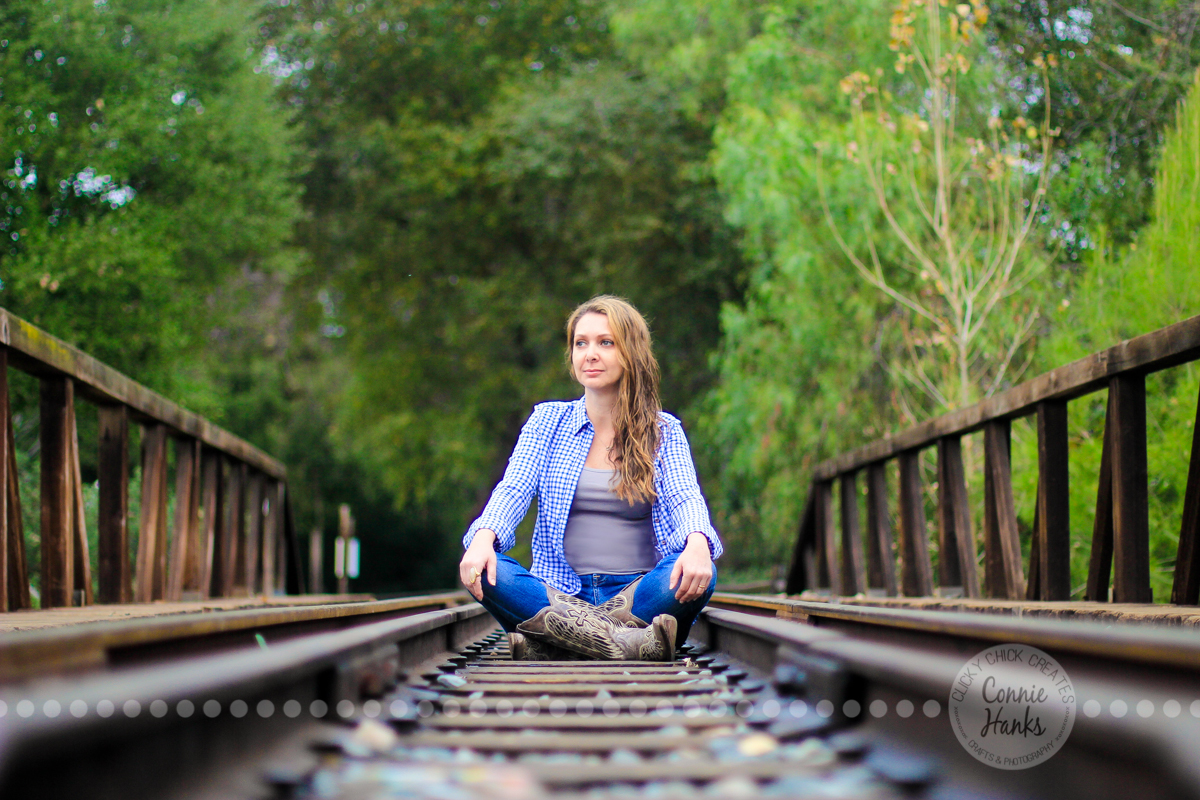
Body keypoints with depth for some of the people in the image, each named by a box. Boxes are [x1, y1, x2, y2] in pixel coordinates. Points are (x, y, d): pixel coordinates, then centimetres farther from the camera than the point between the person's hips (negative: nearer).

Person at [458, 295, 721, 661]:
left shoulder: (664, 430, 10)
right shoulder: (547, 420, 13)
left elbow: (685, 498, -6)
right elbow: (514, 489, 0)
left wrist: (697, 543, -31)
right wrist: (483, 537, -24)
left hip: (639, 591, 0)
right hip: (560, 593, 1)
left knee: (700, 575, -33)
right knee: (483, 569, -28)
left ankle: (549, 646, -36)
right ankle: (629, 643, -39)